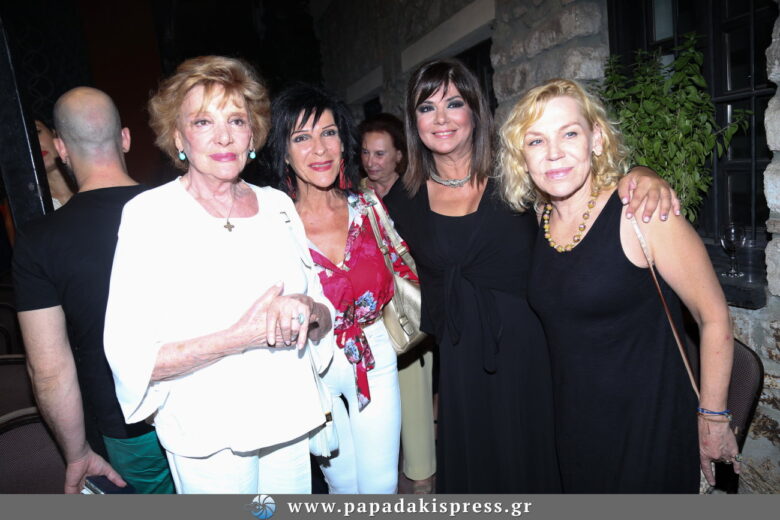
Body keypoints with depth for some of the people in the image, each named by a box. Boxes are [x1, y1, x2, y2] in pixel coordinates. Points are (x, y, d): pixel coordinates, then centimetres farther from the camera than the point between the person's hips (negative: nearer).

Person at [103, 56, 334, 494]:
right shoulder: (149, 213, -11)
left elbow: (324, 318, 6)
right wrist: (240, 336, -24)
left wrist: (308, 311, -16)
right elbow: (132, 358, -15)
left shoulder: (278, 205, 2)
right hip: (208, 438, -4)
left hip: (291, 421, 4)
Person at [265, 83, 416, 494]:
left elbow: (399, 273, 8)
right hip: (312, 368, -2)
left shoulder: (367, 208, -6)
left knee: (381, 484, 12)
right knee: (343, 482, 19)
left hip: (375, 358, 2)